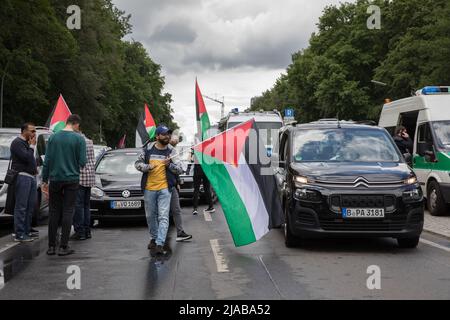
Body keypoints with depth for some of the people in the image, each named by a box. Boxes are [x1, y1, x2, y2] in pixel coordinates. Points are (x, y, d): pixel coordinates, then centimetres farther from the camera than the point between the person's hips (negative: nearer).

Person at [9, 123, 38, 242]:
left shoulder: (27, 143, 20)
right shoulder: (17, 143, -9)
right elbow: (26, 157, -20)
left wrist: (34, 167, 13)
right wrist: (32, 146, -8)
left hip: (31, 177, 10)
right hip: (22, 176, -10)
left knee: (31, 205, 10)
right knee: (21, 206, -9)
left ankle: (26, 231, 18)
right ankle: (19, 234, -8)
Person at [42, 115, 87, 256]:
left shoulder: (53, 137, 1)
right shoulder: (79, 139, -6)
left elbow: (47, 160, 1)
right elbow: (82, 162, -8)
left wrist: (45, 180, 7)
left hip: (55, 179, 2)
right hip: (72, 180, -2)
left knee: (54, 212, 9)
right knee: (68, 212, 2)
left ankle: (51, 246, 10)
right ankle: (63, 247, 1)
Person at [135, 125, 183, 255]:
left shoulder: (171, 151, 3)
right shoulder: (148, 149, 3)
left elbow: (179, 169, 3)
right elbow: (137, 163, 9)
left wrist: (169, 165, -15)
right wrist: (147, 167, -11)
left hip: (164, 188, -2)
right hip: (149, 188, 2)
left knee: (163, 217, -10)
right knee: (150, 215, 14)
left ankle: (160, 244, -14)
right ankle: (153, 238, 33)